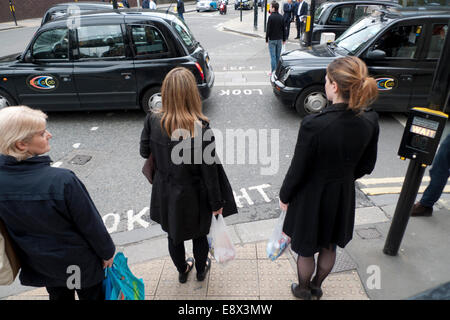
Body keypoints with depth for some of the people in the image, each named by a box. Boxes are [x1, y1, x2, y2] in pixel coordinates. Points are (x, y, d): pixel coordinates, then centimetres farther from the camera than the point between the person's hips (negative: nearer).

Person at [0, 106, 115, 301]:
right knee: (91, 294, 22)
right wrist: (107, 252, -6)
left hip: (37, 263, 5)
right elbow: (90, 224, -23)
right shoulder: (62, 180, -35)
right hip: (79, 262, -5)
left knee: (58, 296, 31)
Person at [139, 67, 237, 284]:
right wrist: (217, 203, -8)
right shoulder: (200, 127, -27)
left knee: (173, 235, 26)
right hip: (194, 197, -2)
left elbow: (144, 152, -2)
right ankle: (201, 270, 50)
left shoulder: (153, 121, -17)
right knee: (199, 234, 25)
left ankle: (182, 271, 51)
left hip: (166, 195, 3)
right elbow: (209, 170, -20)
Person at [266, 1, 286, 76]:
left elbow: (268, 29, -13)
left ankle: (273, 71, 0)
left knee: (273, 56, -1)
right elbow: (284, 29, 8)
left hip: (272, 39, -5)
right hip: (279, 39, 5)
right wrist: (284, 39, 15)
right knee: (278, 56, 11)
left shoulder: (271, 17, -13)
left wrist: (266, 39, -4)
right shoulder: (281, 17, 4)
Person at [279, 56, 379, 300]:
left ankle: (303, 291, 46)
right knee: (329, 247, 28)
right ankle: (317, 287, 52)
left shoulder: (314, 125, -31)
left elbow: (298, 170, -20)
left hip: (312, 197, -5)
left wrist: (284, 196, -3)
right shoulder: (370, 121, -13)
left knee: (306, 250, 21)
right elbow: (366, 166, 0)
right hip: (344, 196, 5)